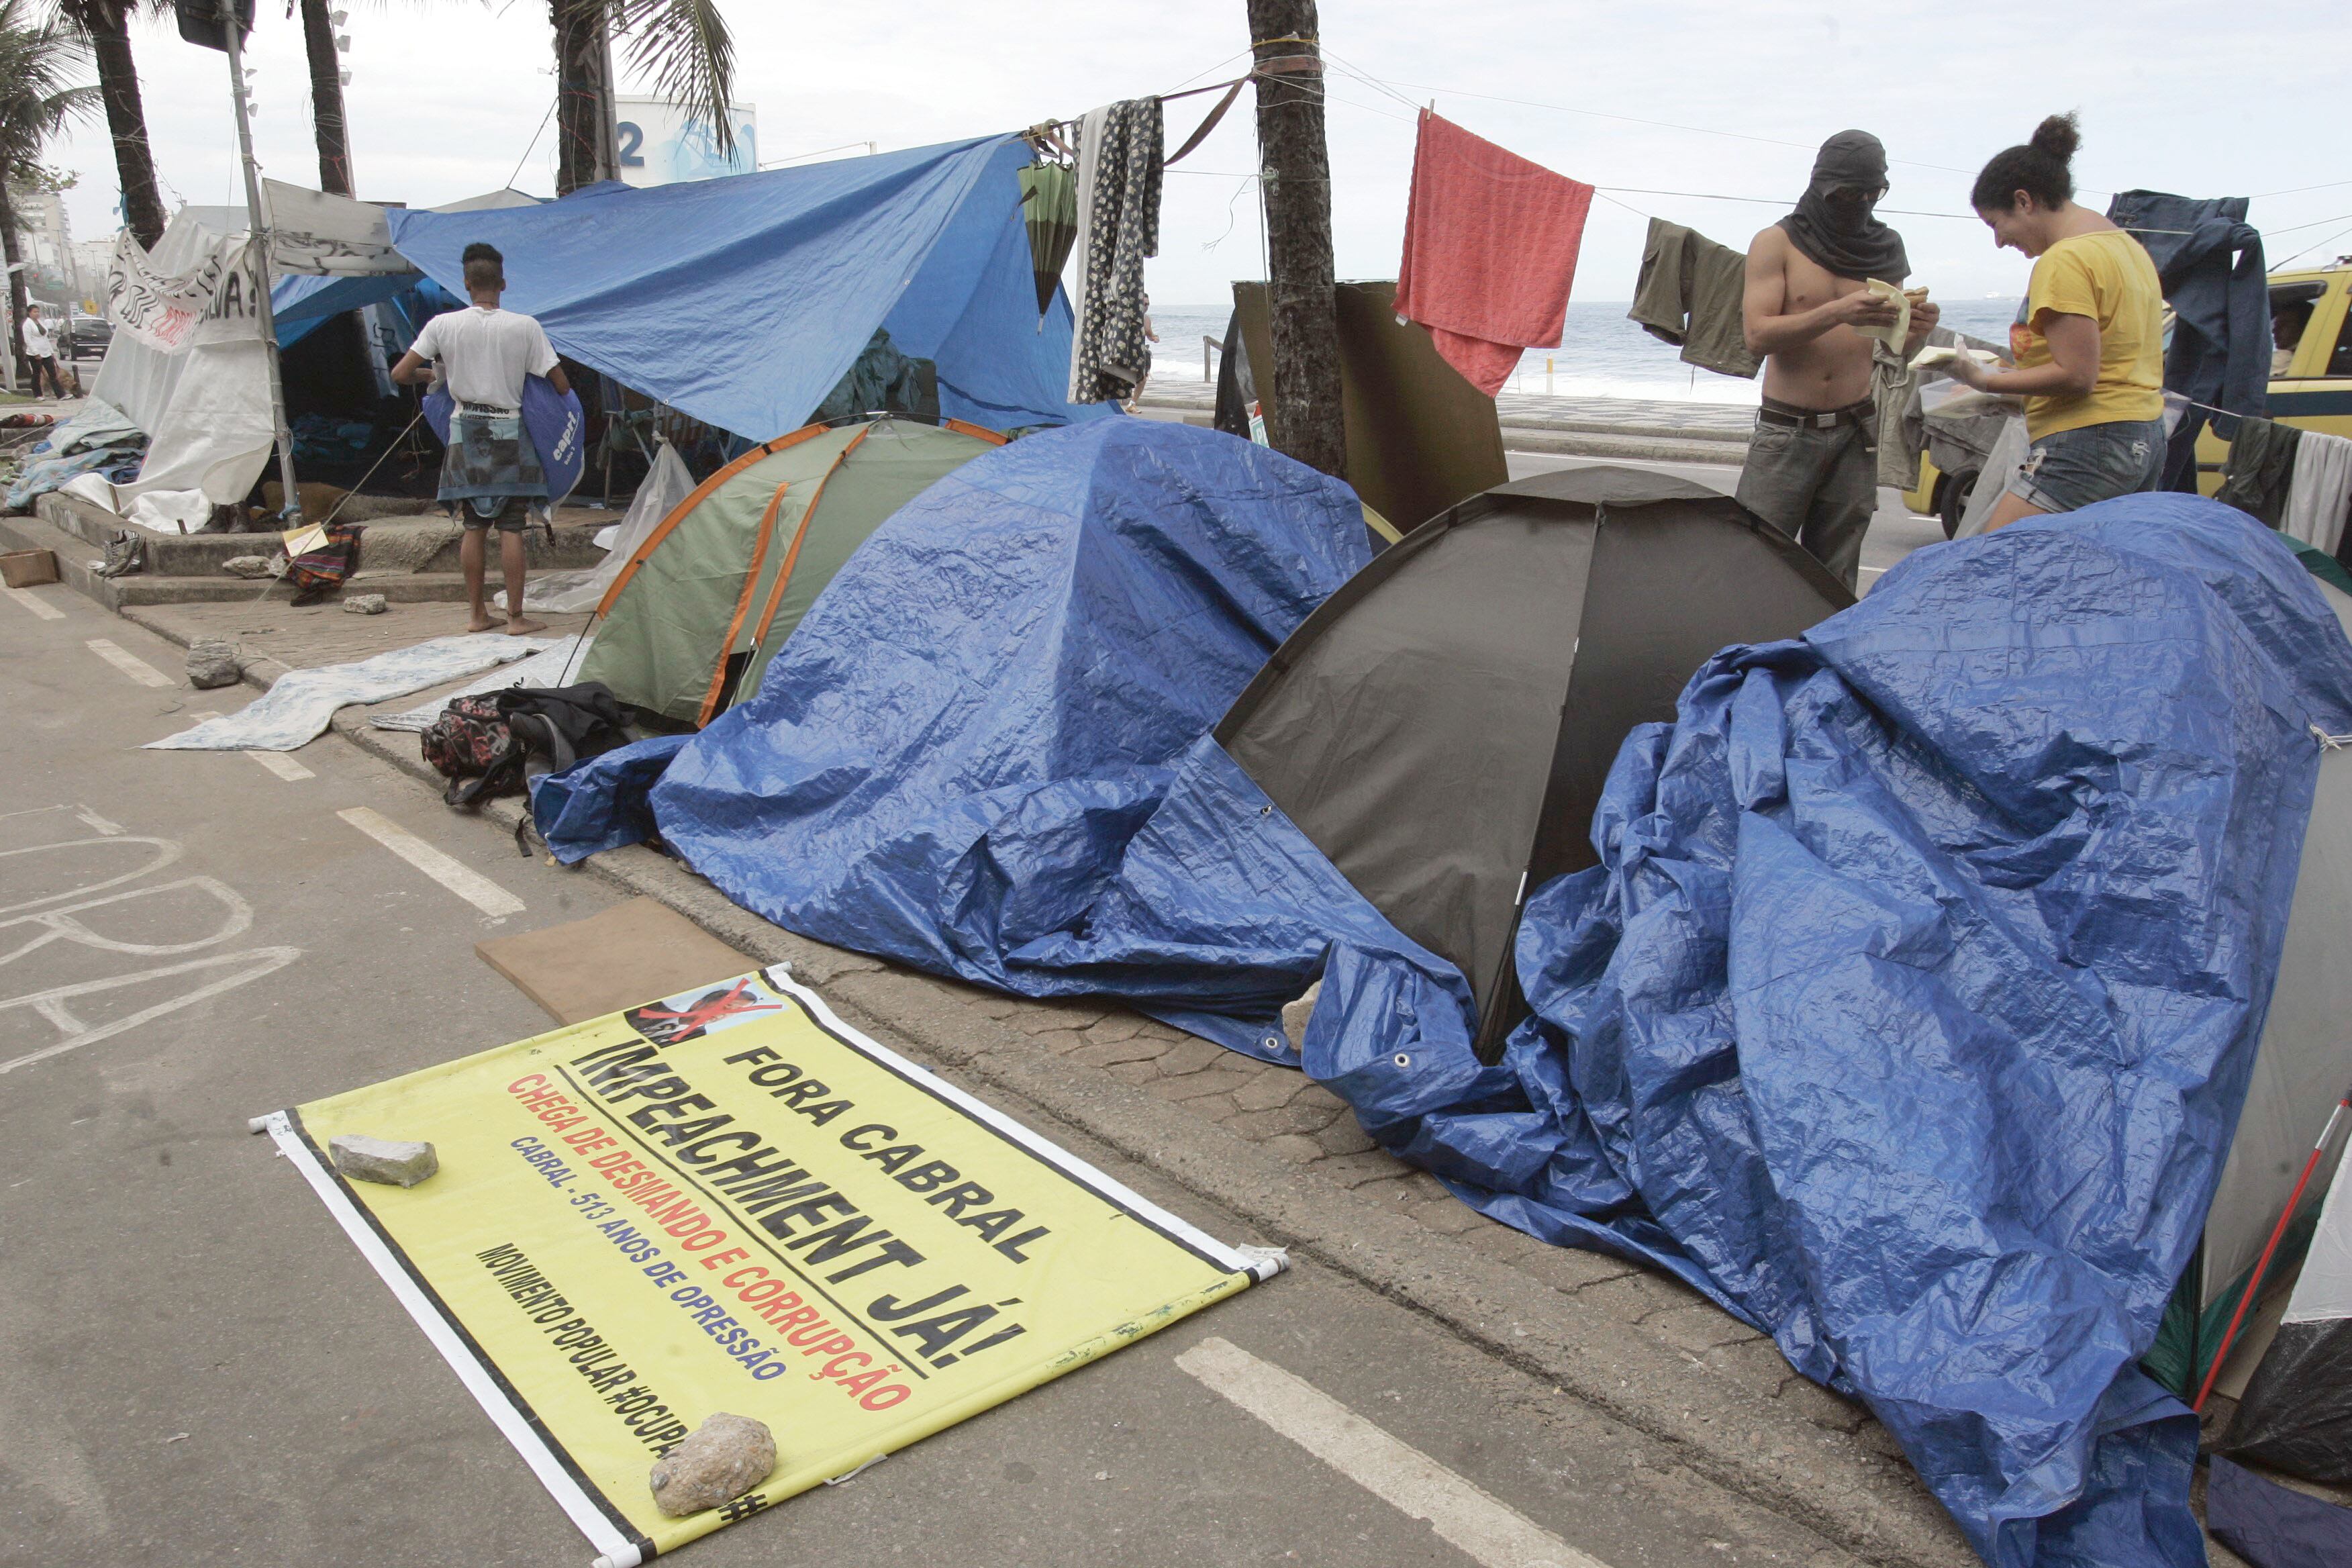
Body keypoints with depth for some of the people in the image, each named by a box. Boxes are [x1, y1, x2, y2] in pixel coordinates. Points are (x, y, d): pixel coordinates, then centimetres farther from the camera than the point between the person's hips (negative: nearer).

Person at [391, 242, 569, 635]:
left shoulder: (444, 325, -2)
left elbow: (400, 374, -2)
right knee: (511, 528, 0)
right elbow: (561, 385, -5)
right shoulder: (526, 327, -6)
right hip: (509, 432, -2)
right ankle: (516, 616, 1)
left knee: (474, 526, 9)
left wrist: (434, 375, 17)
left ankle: (478, 614, 14)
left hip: (466, 431, 2)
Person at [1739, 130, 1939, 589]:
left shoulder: (1884, 249, 13)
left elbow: (1894, 352, 16)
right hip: (1787, 431, -3)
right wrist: (1838, 313, -24)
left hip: (1855, 434, 3)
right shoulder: (1777, 243, 1)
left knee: (1836, 579, 3)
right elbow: (1758, 335, -12)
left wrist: (1915, 330, -8)